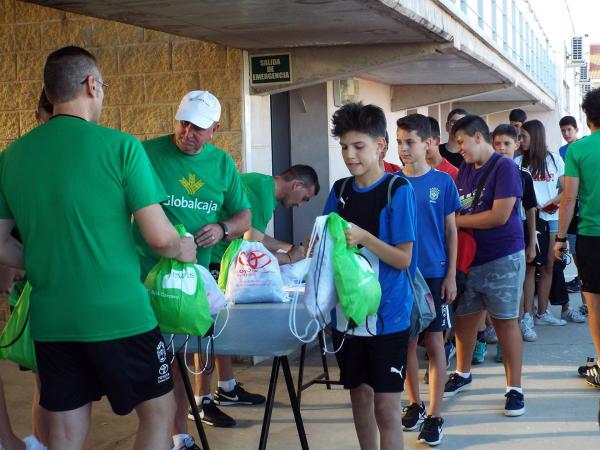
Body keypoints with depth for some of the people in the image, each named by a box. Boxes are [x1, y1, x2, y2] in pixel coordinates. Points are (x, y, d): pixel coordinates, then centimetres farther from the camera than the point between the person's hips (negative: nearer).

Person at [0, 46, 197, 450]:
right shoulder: (120, 146, -10)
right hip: (118, 314, -5)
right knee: (158, 410, 14)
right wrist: (183, 249, 9)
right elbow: (159, 237, -12)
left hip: (50, 321, 5)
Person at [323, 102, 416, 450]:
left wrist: (363, 237, -25)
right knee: (360, 396, 16)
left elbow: (404, 259, -12)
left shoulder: (398, 190, -10)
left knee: (386, 408, -1)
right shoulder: (341, 190, 6)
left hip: (387, 315, -5)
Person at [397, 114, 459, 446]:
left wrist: (451, 276, -3)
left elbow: (451, 231, 1)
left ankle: (434, 416, 9)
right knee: (407, 342, 10)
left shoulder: (442, 182, -3)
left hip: (434, 274, -2)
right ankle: (415, 404, 27)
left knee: (434, 343, 2)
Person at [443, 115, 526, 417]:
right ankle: (463, 374, 34)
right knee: (464, 318, 14)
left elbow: (500, 216, -20)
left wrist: (456, 221, -14)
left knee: (505, 322, 0)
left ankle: (514, 388, 10)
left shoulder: (504, 167, -12)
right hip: (468, 257, 6)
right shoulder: (465, 170, 10)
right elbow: (454, 209, 14)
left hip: (502, 259, -6)